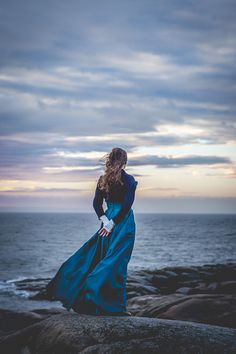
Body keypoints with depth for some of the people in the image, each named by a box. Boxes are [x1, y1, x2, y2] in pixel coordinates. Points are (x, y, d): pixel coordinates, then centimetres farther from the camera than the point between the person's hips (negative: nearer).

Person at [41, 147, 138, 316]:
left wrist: (105, 221, -2)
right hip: (124, 224, -5)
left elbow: (96, 203, 3)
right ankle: (116, 307, -2)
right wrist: (112, 224, -11)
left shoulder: (103, 179, 6)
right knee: (117, 263, -4)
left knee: (96, 258, 14)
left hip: (109, 223, 5)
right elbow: (127, 205, -15)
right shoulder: (129, 179, -8)